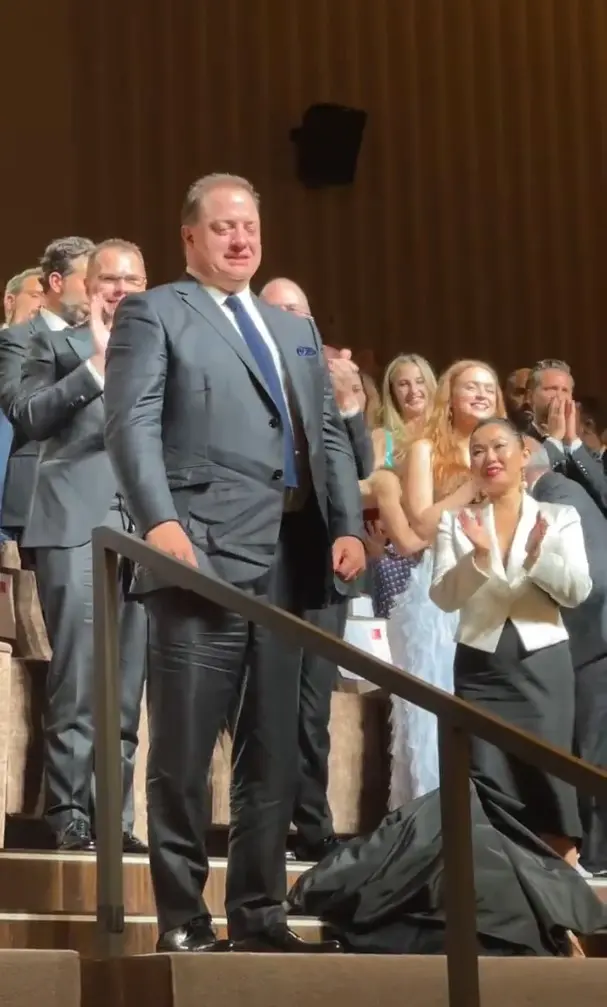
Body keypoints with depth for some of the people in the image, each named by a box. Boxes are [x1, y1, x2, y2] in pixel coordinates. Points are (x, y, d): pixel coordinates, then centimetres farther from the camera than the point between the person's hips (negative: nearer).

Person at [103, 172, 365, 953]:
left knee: (274, 751, 7)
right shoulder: (153, 314, 6)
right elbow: (132, 425, -7)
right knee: (183, 750, -4)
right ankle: (182, 920, 3)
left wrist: (348, 526, 5)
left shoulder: (296, 329, 25)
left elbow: (329, 435, 20)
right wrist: (159, 519, -21)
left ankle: (259, 916, 14)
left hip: (289, 560, 6)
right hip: (202, 554, -6)